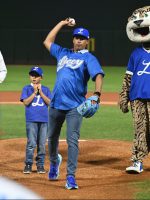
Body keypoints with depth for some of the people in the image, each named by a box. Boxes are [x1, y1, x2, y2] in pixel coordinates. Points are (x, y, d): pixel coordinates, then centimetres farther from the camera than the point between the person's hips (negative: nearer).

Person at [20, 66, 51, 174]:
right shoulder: (27, 88, 6)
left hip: (44, 120, 2)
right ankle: (28, 165, -2)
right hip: (31, 120, -2)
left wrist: (40, 92, -7)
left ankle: (40, 165, 11)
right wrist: (34, 92, -9)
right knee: (31, 143, -9)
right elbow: (26, 102, -6)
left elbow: (49, 102, 0)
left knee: (42, 144, 4)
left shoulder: (46, 89, 11)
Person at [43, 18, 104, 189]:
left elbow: (98, 75, -15)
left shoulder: (89, 58, 0)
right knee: (52, 137, 17)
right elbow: (47, 42, 26)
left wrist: (97, 93, -33)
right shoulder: (63, 53, 17)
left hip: (75, 106, -5)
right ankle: (54, 161, 45)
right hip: (56, 104, 5)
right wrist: (62, 23, 23)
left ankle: (71, 177, -11)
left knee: (72, 140, -12)